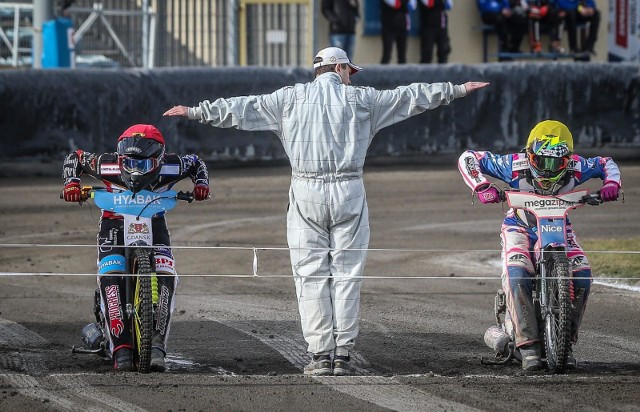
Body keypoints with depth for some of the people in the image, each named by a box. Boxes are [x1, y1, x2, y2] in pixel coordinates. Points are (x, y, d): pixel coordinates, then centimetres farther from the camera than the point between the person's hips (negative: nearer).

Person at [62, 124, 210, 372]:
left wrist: (201, 184, -11)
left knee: (166, 276, -25)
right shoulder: (108, 165, -21)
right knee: (110, 276, -28)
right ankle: (121, 349, -31)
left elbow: (195, 163, 6)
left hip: (153, 224, 1)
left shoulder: (170, 167, -17)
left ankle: (157, 344, -26)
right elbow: (75, 159, -3)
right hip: (115, 224, -1)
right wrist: (71, 182, -19)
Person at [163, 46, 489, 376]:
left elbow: (242, 108, 11)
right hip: (348, 193, 0)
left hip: (306, 195, 0)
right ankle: (342, 355, 0)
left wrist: (195, 112, 20)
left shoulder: (291, 98, 9)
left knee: (311, 275, 2)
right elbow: (410, 97, 13)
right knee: (346, 274, 3)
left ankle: (321, 355, -4)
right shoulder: (359, 99, 7)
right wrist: (457, 90, 22)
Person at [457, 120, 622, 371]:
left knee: (582, 274, -22)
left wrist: (611, 184, -15)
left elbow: (605, 164, 6)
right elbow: (468, 159, -15)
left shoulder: (576, 167, -16)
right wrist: (482, 186, -30)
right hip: (520, 227, -2)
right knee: (517, 274, -33)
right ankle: (528, 345, -31)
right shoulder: (516, 165, -23)